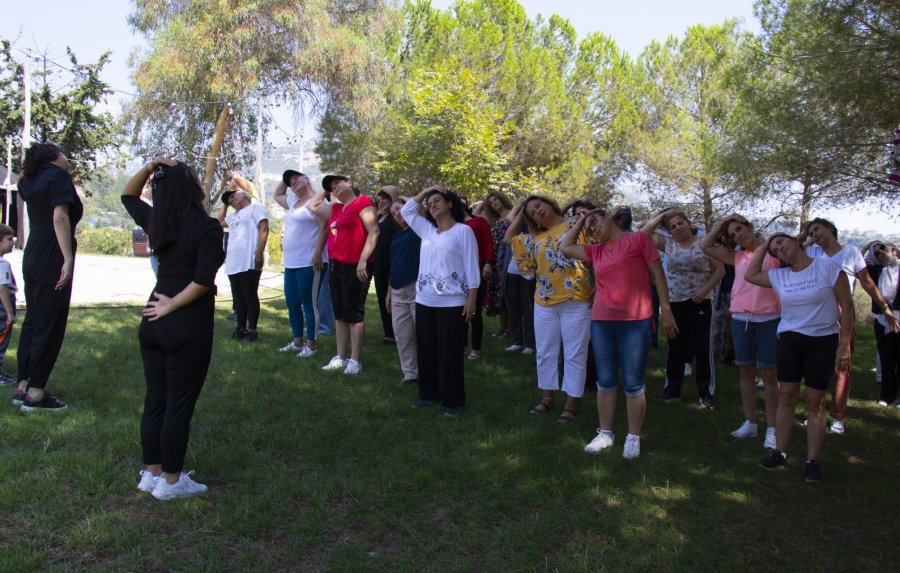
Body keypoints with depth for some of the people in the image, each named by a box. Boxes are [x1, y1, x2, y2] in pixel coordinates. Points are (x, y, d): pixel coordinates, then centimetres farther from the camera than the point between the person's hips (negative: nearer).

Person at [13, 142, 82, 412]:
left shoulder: (30, 181, 15)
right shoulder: (59, 176, -9)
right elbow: (60, 217, -20)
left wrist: (32, 165, 32)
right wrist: (68, 259, -23)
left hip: (32, 257, 9)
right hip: (53, 258, -9)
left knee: (32, 321, 14)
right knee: (49, 326, -4)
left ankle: (23, 387, 19)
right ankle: (35, 395, 0)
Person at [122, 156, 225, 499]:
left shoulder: (157, 223, 6)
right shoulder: (207, 226, -13)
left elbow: (128, 196, 26)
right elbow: (203, 279, -23)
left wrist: (149, 168, 10)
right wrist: (173, 305, -10)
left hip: (153, 322, 7)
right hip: (189, 325, -7)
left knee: (155, 398, 15)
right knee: (179, 403, 2)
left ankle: (152, 473, 27)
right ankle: (171, 482, 12)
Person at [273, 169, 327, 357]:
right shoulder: (292, 202, 18)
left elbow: (324, 228, -16)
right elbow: (277, 195, 38)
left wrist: (318, 254, -23)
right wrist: (284, 180, 22)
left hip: (309, 262, -9)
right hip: (291, 263, 9)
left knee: (309, 304, -4)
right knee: (292, 303, 13)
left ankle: (310, 345, 3)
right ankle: (297, 342, 23)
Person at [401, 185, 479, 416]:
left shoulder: (463, 231, -3)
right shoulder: (427, 230, 14)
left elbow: (471, 267, -7)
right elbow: (406, 211, 23)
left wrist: (472, 299, -12)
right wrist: (425, 191, 13)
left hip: (452, 303, -6)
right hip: (424, 302, 6)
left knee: (450, 353, 0)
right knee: (427, 351, 12)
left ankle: (453, 400, 10)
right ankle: (428, 393, 25)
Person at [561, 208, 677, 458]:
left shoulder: (638, 239, -2)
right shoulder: (596, 251, 13)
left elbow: (657, 273, -1)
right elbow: (565, 247, 20)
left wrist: (666, 311, -4)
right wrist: (579, 222, 17)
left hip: (635, 323, -5)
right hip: (601, 323, 5)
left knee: (633, 383, 3)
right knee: (605, 381, 13)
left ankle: (633, 437, 16)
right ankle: (605, 433, 25)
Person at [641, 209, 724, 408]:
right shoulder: (668, 244, 5)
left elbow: (720, 270, -2)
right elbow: (645, 231, 0)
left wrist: (705, 290, -13)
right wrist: (662, 214, 3)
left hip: (700, 302, -3)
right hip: (674, 302, 3)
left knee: (702, 347, 0)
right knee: (675, 347, 10)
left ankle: (706, 392, 9)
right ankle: (672, 388, 21)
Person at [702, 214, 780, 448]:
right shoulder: (737, 257, 12)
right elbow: (706, 246, 13)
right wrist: (722, 222, 10)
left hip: (769, 319, -4)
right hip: (740, 319, 5)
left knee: (769, 375, 2)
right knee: (745, 372, 11)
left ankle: (772, 428, 10)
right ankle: (749, 422, 22)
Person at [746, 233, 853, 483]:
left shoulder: (827, 267, -7)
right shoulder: (779, 276, 6)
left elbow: (847, 306, -6)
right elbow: (750, 275, 13)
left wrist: (844, 345, -10)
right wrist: (763, 246, 9)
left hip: (823, 342, -4)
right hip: (789, 341, 4)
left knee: (815, 402, 1)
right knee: (786, 397, 6)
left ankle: (813, 461, 9)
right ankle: (780, 453, 15)